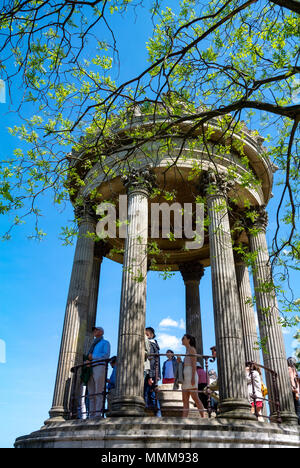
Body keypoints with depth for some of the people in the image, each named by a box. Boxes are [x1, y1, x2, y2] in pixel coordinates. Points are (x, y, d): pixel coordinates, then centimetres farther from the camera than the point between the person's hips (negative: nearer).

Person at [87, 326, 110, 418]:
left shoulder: (105, 343, 13)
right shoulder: (93, 345, 32)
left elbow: (106, 355, -3)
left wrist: (93, 357, -4)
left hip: (99, 366, -6)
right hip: (90, 368, 6)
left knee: (98, 392, -13)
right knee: (91, 393, -2)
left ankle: (98, 414, -17)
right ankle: (92, 415, -4)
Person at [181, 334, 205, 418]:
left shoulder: (192, 349, -3)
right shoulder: (187, 351, 23)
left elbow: (194, 364, -13)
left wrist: (193, 377, -21)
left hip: (191, 375, -9)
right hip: (186, 377, 9)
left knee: (195, 398, -10)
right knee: (185, 400, 0)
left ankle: (203, 418, -8)